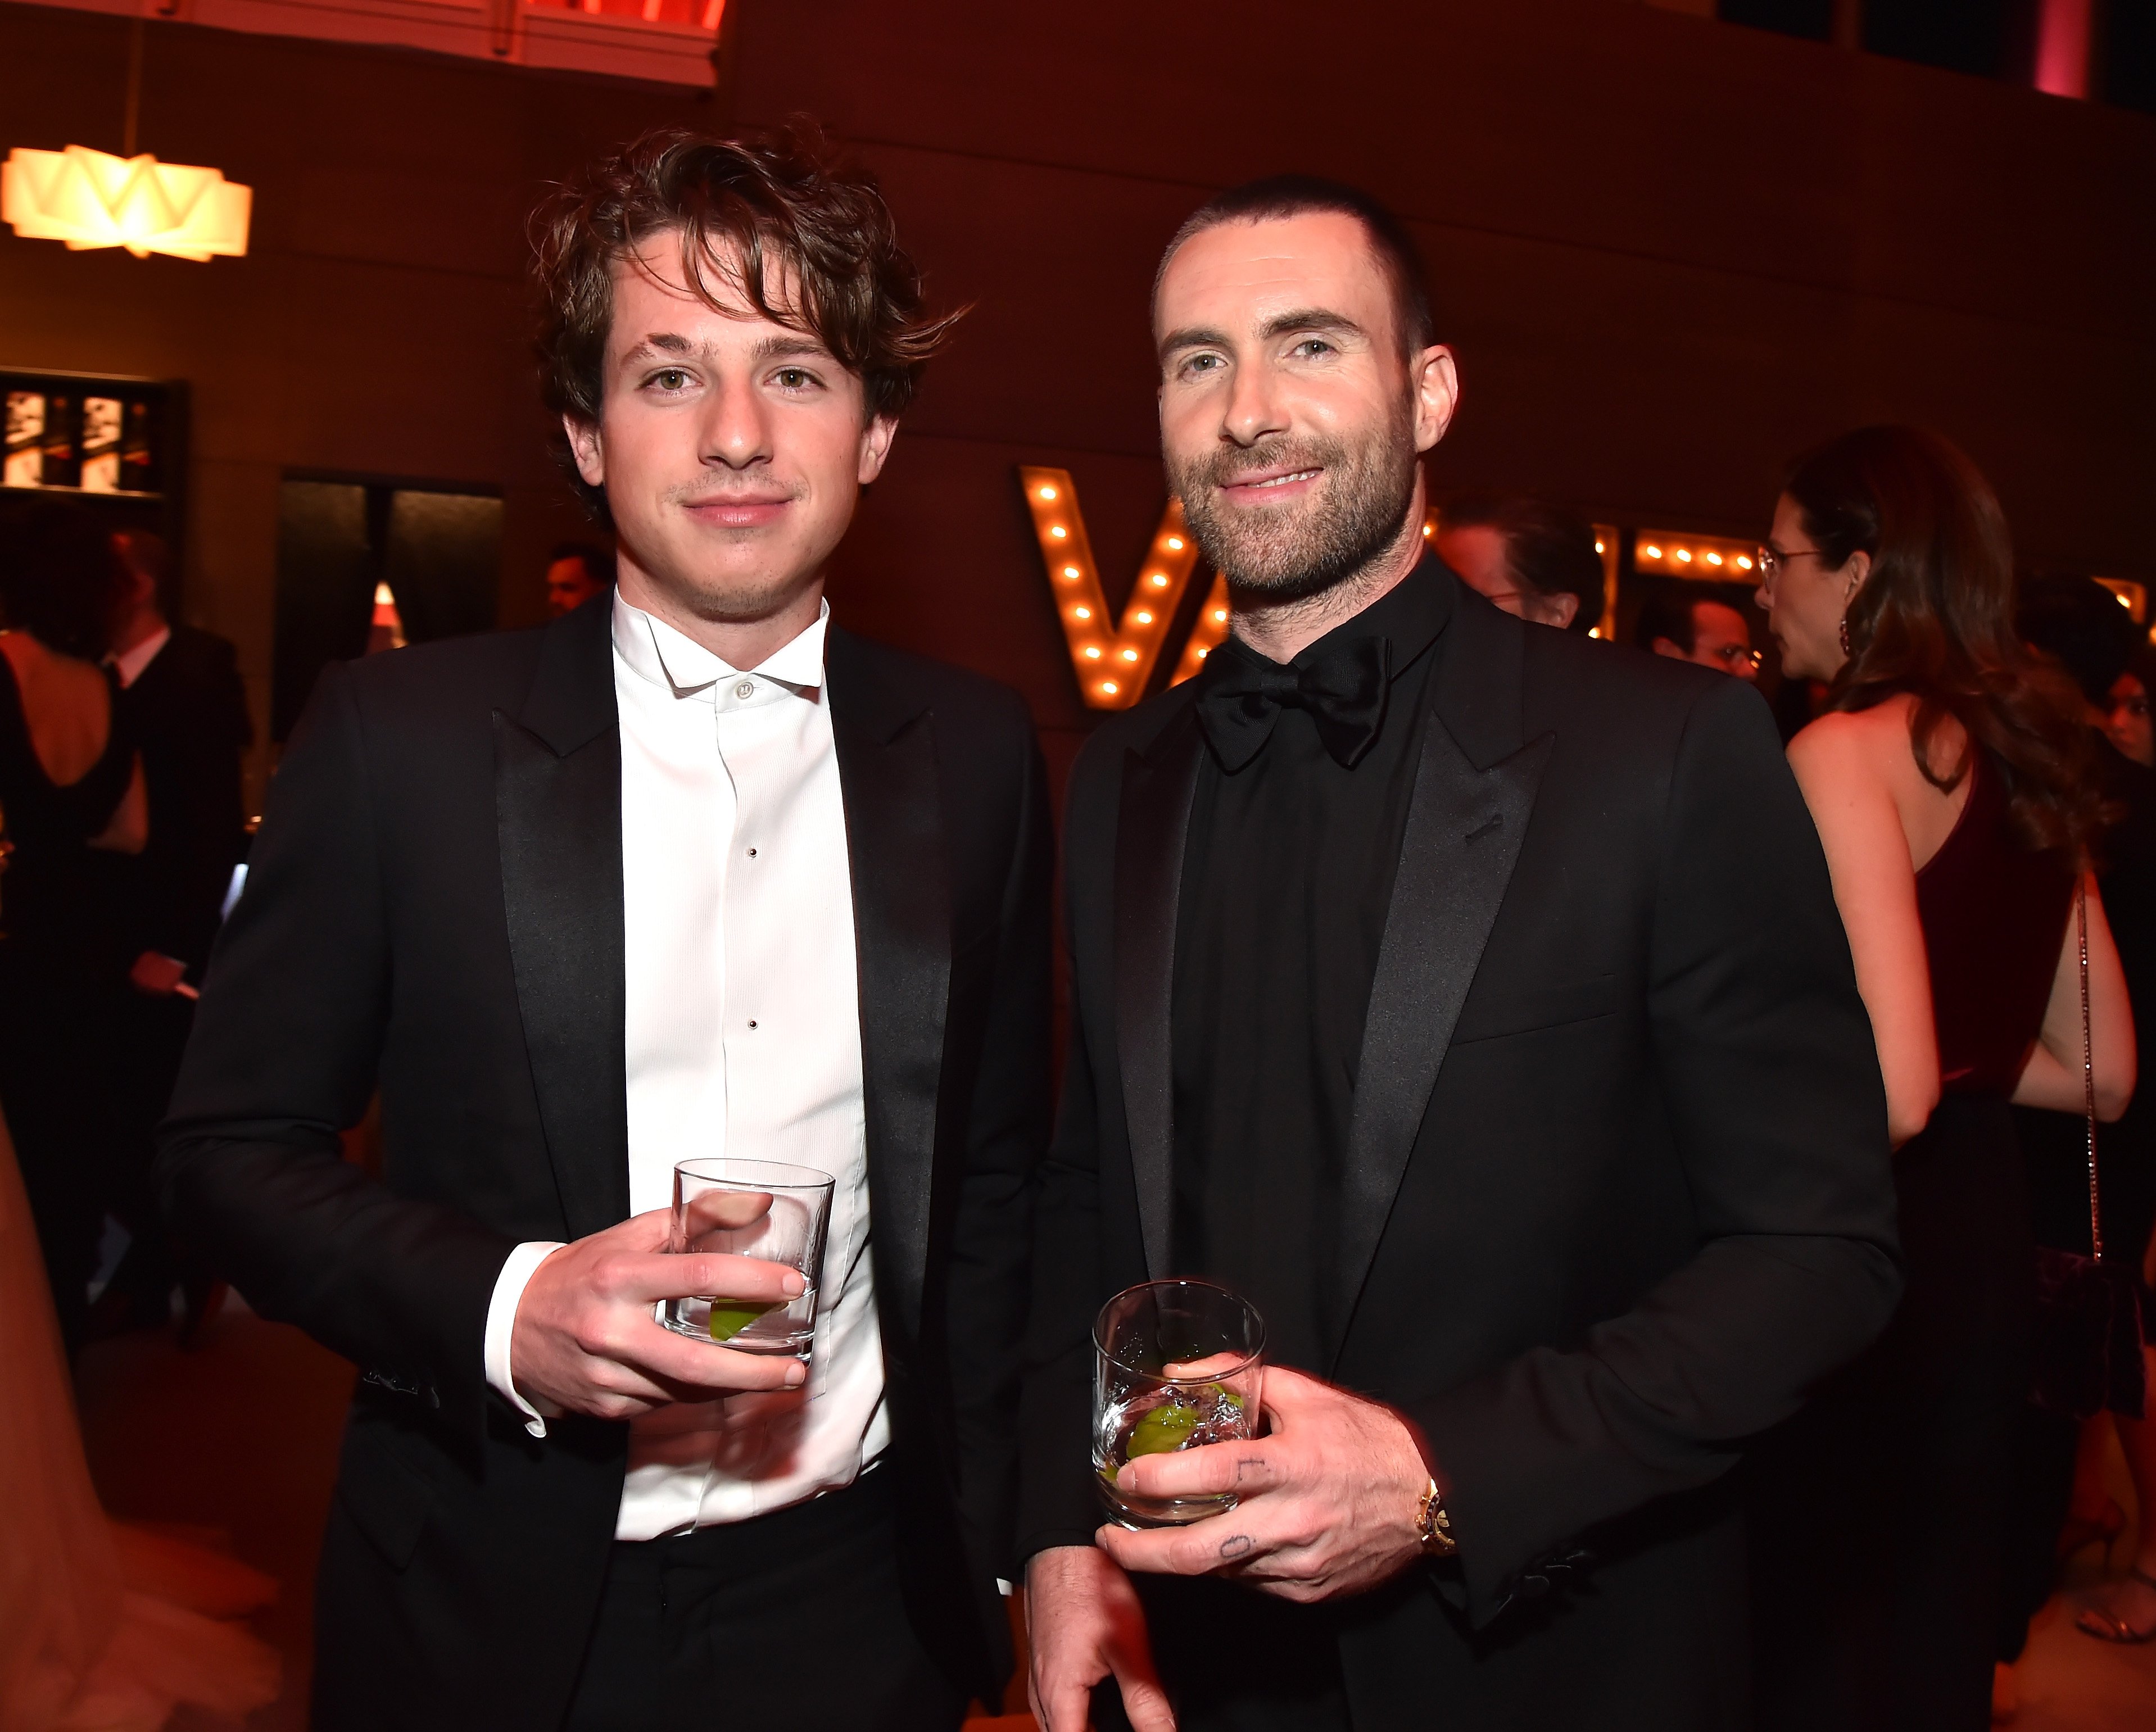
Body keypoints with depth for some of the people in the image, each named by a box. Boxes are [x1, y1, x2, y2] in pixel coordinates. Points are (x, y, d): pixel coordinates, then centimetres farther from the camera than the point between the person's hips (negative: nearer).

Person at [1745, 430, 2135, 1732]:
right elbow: (2099, 1071, 16)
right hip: (1988, 1241, 8)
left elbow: (1887, 1094, -22)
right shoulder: (2026, 755, 10)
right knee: (1936, 1626, 19)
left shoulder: (1849, 752, -15)